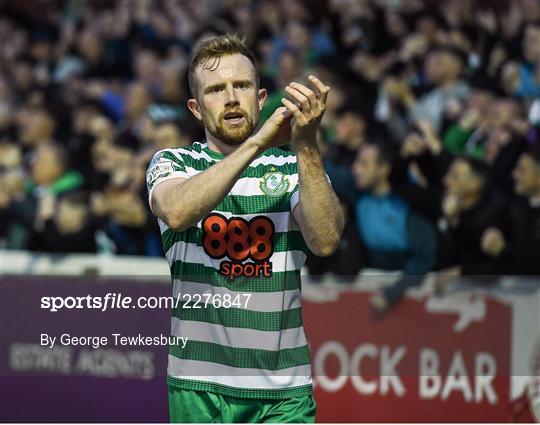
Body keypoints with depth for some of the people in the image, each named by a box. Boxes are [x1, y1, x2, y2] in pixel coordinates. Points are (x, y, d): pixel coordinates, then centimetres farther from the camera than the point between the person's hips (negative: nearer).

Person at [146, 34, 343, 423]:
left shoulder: (295, 168, 5)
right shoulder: (173, 164, 5)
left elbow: (326, 241, -14)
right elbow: (177, 213, -20)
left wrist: (306, 147, -25)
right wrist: (256, 143, -26)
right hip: (199, 387, 0)